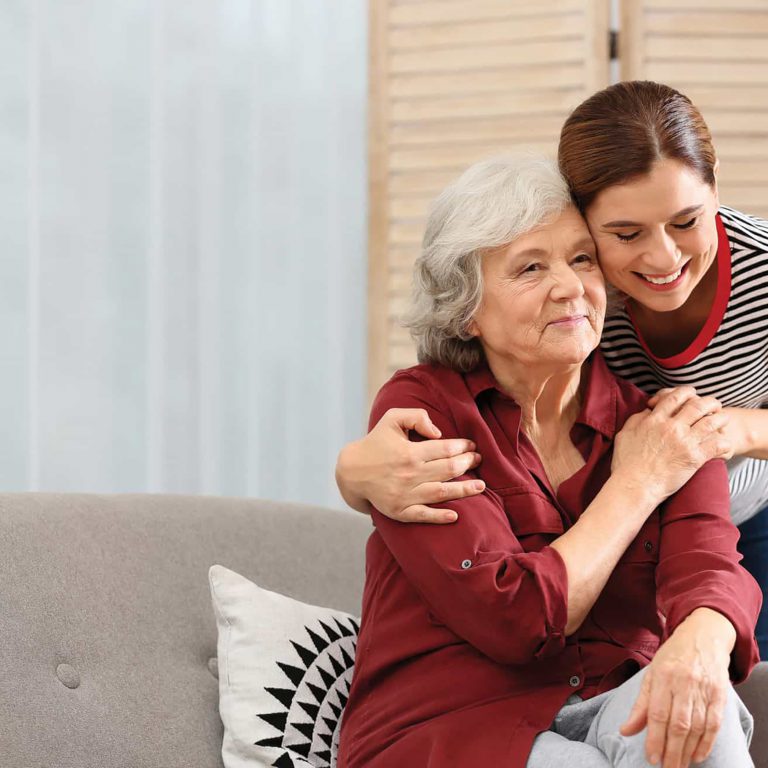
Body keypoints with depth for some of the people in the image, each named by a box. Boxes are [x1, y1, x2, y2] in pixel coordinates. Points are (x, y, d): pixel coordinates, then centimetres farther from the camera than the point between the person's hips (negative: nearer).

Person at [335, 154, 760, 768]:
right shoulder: (419, 408, -5)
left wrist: (702, 640, -39)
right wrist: (636, 483, -6)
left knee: (691, 705, -31)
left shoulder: (660, 421, 6)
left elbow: (708, 563, -14)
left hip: (619, 717, 3)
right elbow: (516, 621, -15)